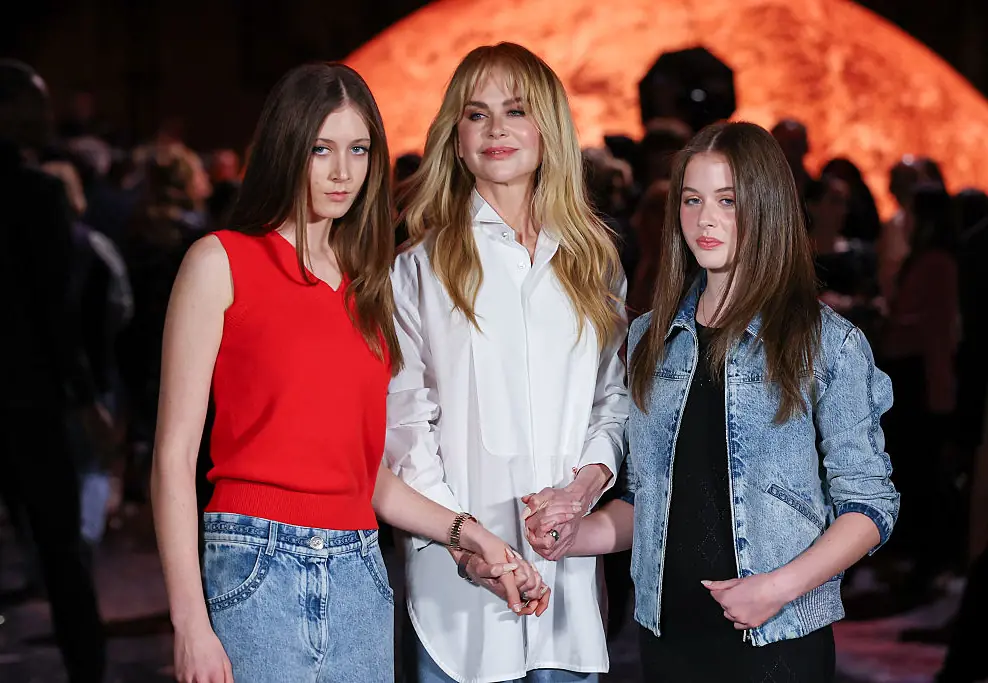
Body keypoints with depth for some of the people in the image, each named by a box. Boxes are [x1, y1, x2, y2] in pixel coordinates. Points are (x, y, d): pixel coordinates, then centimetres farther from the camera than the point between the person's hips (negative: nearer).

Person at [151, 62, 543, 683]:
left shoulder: (368, 284, 15)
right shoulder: (222, 262, -1)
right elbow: (174, 457, -6)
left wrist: (464, 532, 3)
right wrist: (191, 623, -12)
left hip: (360, 576, 5)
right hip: (257, 569, -5)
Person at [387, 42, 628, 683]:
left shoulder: (594, 259, 12)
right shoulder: (422, 267, 2)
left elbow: (615, 396, 14)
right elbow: (404, 419, -2)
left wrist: (587, 485, -5)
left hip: (568, 560, 3)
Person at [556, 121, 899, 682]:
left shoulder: (829, 345, -5)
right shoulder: (651, 338, 9)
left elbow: (870, 504, -4)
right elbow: (646, 500, 13)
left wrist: (782, 586, -17)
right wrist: (570, 536, -5)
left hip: (779, 637, -4)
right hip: (667, 631, 4)